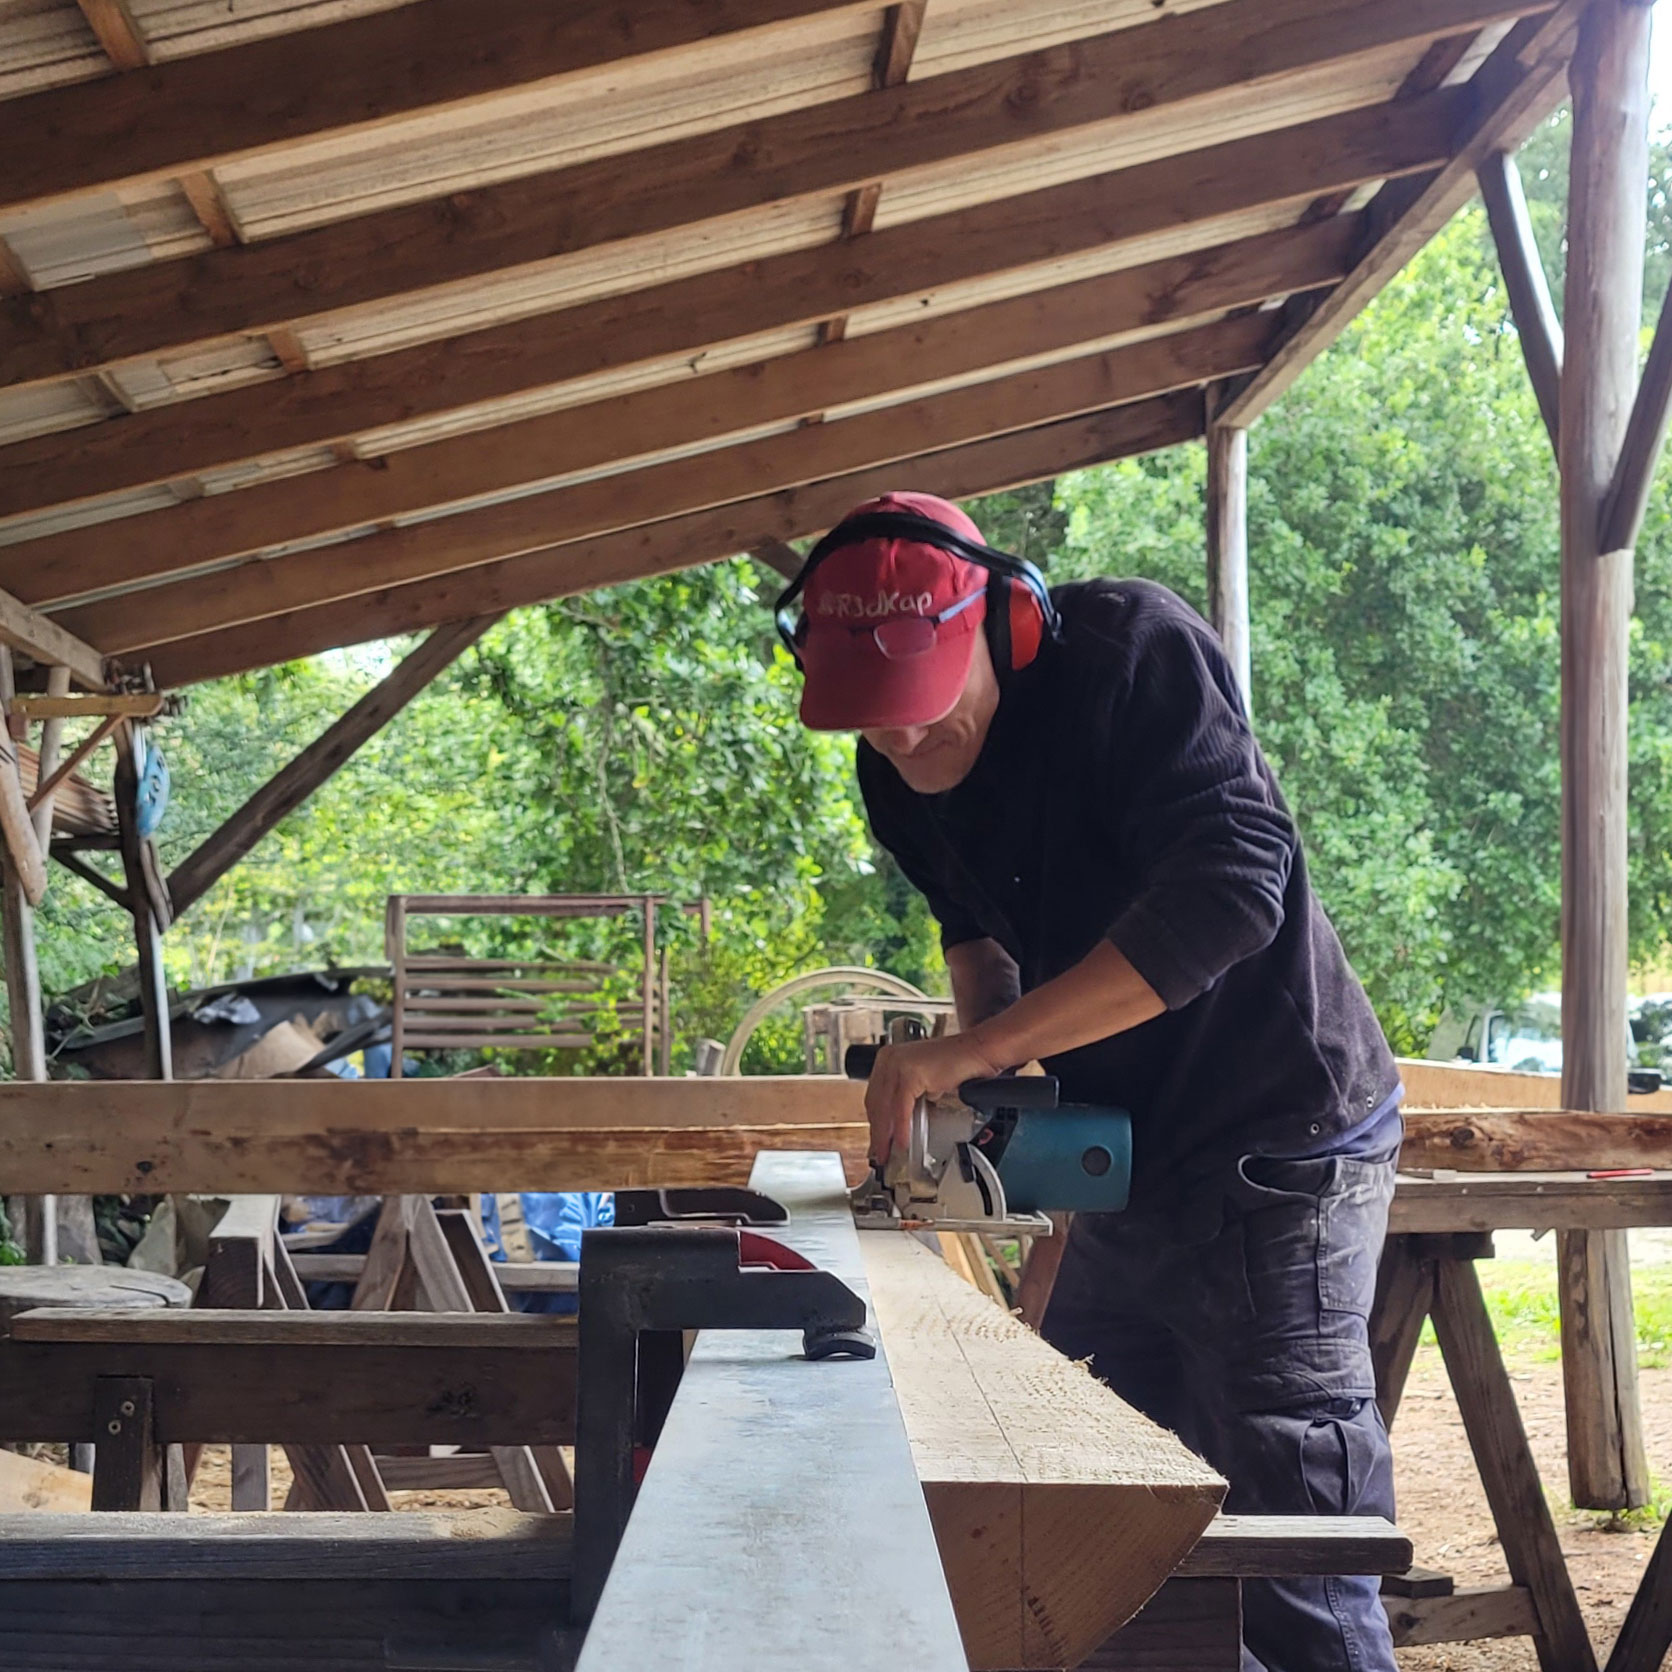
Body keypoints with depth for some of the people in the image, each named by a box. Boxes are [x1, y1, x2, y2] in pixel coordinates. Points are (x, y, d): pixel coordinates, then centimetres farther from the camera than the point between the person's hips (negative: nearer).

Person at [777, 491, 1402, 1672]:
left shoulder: (1137, 651, -21)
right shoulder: (900, 774, 2)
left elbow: (1229, 891, -31)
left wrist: (974, 1050, -32)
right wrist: (977, 1075, -1)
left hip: (1278, 1148, -8)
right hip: (1139, 1163, 8)